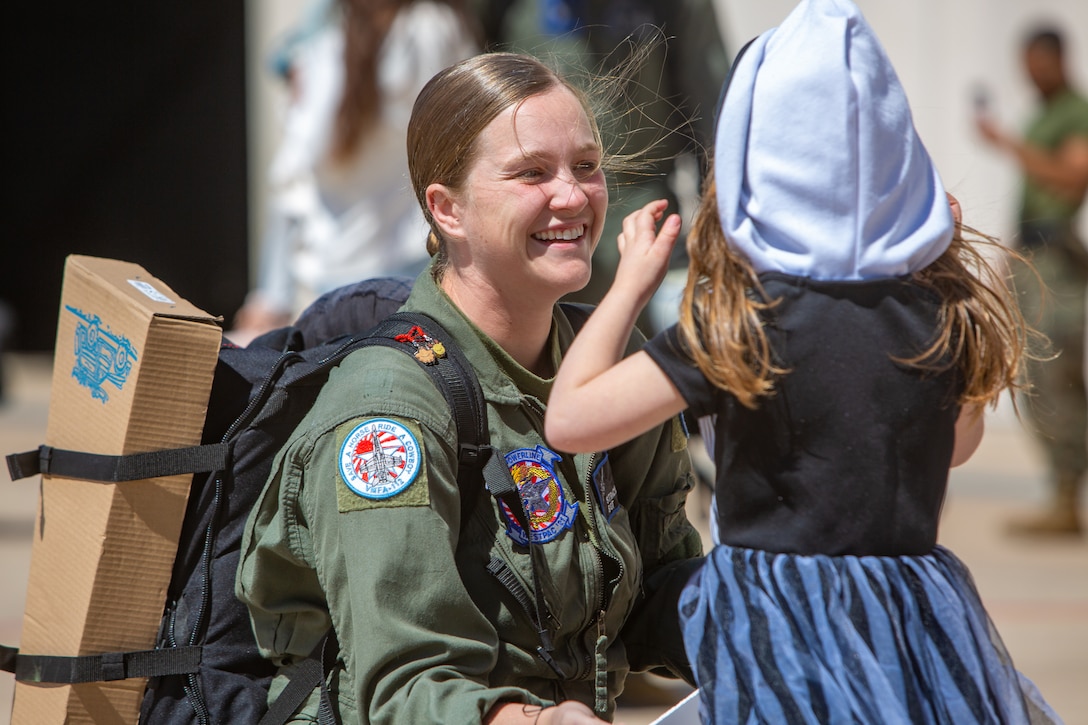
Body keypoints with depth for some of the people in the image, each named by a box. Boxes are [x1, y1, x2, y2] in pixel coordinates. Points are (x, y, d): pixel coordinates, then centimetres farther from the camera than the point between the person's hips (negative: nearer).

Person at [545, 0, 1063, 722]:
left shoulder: (739, 323, -14)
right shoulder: (948, 314, -1)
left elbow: (569, 420, -13)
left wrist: (632, 281, 0)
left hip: (776, 635, -4)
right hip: (923, 621, 4)